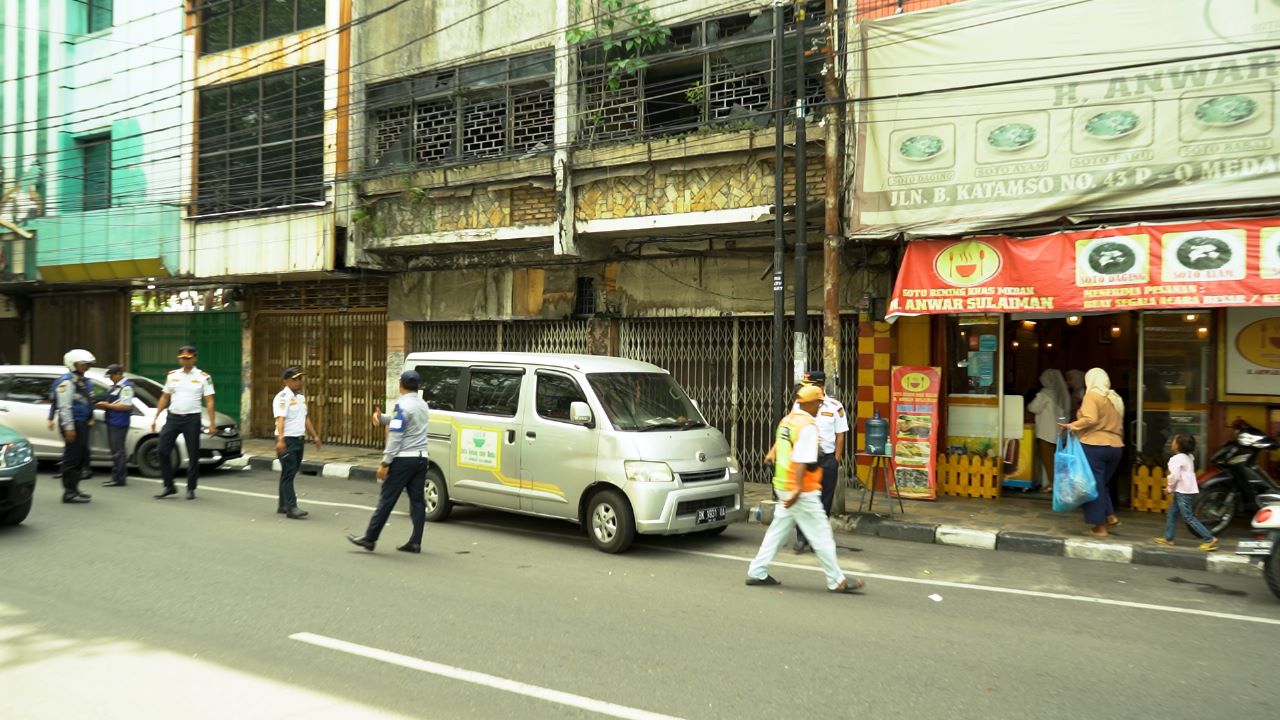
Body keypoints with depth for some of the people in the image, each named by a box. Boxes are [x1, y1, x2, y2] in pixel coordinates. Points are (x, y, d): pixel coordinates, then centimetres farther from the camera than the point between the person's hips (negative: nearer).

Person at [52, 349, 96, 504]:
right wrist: (69, 427, -22)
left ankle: (74, 489, 24)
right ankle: (69, 493, -4)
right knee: (72, 457, -8)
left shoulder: (82, 381, 17)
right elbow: (64, 406, -19)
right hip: (73, 423, -10)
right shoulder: (66, 382, -13)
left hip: (82, 423, 10)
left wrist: (90, 418, 20)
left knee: (82, 456, 15)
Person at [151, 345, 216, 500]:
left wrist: (212, 423, -11)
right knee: (163, 451, -1)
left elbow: (209, 402, -5)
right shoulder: (172, 375, 10)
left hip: (192, 418, -3)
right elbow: (164, 398, 16)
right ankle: (169, 486, 11)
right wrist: (155, 417, 10)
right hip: (173, 417, 3)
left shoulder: (203, 377, -1)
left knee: (193, 455, 2)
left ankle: (191, 489, 12)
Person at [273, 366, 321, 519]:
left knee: (290, 473, 14)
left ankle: (282, 505, 23)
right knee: (288, 473, -9)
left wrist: (315, 436, 24)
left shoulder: (301, 397, 16)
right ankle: (291, 508, -10)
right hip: (287, 440, -8)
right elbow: (280, 419, -23)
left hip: (299, 439, 8)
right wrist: (280, 440, -34)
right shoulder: (282, 397, -12)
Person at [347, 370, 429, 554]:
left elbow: (395, 436, -16)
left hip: (403, 459, -8)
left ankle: (370, 538, 4)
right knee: (417, 500, 6)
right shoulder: (422, 404, 13)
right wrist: (382, 417, 4)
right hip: (421, 458, 8)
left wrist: (385, 463, -14)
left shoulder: (403, 405, -12)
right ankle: (415, 542, 7)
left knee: (387, 499, -2)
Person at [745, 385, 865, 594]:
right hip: (802, 492, -9)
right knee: (821, 535, 1)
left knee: (778, 530, 14)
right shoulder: (808, 426, -16)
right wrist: (798, 489, -28)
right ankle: (837, 581, 9)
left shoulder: (786, 421, 10)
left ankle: (757, 572, 17)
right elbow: (801, 460, -24)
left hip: (783, 486, 9)